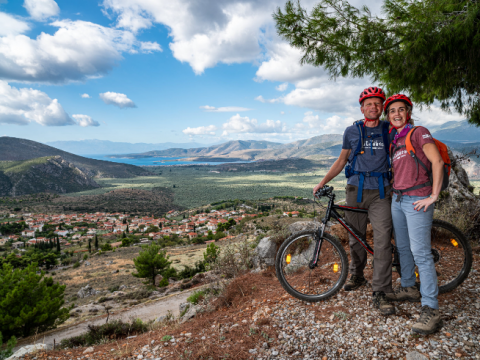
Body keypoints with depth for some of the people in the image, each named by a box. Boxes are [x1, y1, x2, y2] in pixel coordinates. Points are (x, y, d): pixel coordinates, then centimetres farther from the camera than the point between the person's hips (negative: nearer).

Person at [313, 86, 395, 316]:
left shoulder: (389, 131, 8)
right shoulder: (351, 131, 8)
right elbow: (341, 160, 14)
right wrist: (323, 181, 7)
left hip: (380, 192, -1)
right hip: (356, 190, 1)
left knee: (382, 241, -8)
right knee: (356, 238, 9)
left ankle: (380, 294, -1)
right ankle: (357, 277, 31)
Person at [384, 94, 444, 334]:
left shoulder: (418, 133, -5)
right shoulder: (394, 142, 17)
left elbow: (437, 161, -16)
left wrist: (433, 196, -18)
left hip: (417, 200, -8)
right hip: (397, 199, 8)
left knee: (421, 253, -10)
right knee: (403, 248, 15)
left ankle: (430, 310, -5)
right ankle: (409, 288, 32)